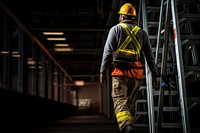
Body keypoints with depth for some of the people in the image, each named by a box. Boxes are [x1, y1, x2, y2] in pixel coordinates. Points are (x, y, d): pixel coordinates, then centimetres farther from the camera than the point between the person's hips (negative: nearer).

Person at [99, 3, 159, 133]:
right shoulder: (142, 33, 16)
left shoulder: (116, 29, 6)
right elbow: (150, 55, 12)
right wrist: (155, 74, 13)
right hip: (137, 73, 4)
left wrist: (103, 71, -4)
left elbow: (108, 51, -4)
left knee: (120, 102, -9)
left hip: (120, 71, -4)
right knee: (130, 103, 15)